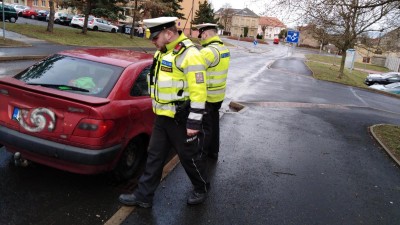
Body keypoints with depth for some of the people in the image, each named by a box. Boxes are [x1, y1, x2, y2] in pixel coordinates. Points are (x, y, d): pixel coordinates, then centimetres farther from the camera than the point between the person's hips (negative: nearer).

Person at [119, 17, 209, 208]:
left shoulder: (189, 55, -19)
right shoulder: (163, 52, 10)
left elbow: (198, 91, -22)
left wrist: (194, 122, -22)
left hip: (180, 119, -8)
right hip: (162, 117, 9)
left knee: (189, 156, 9)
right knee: (154, 156, 14)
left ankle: (201, 189, 33)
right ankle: (143, 195, 26)